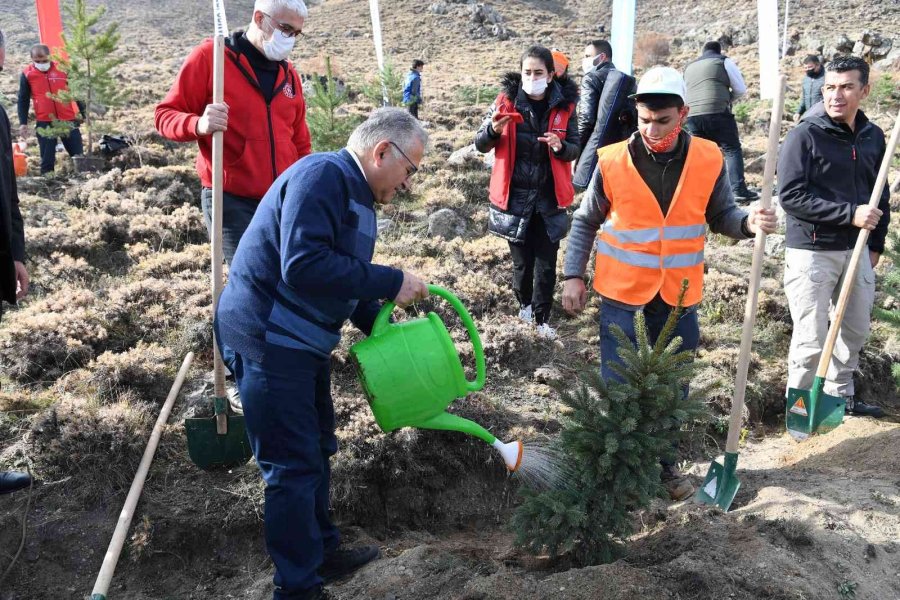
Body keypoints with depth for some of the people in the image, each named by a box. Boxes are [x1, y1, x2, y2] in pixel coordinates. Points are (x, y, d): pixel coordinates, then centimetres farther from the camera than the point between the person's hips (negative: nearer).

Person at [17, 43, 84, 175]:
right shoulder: (27, 74, 0)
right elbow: (23, 100, 5)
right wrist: (23, 123, -2)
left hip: (68, 119, 1)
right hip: (44, 122, -1)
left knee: (78, 154, 4)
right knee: (47, 158, 2)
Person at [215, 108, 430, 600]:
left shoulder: (357, 195, 13)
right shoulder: (322, 176, -20)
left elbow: (347, 281, 18)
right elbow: (303, 268, -32)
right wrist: (391, 283, -25)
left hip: (302, 342, 11)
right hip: (268, 342, -10)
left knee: (317, 451, 21)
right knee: (294, 467, -2)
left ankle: (321, 552, 39)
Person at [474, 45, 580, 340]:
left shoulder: (564, 105, -2)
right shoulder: (506, 101, -5)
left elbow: (575, 149, 5)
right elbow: (480, 144, -2)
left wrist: (560, 146, -18)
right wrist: (493, 130, -25)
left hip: (549, 197, 1)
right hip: (515, 196, 0)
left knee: (546, 263, 4)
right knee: (522, 259, 11)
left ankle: (541, 318, 18)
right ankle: (524, 304, 36)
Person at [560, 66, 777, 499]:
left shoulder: (708, 160, -5)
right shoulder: (613, 161, -10)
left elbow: (720, 216, 6)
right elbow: (585, 222, 2)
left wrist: (747, 222, -16)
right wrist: (573, 275, -2)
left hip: (679, 298, 2)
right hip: (623, 296, -2)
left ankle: (663, 465, 34)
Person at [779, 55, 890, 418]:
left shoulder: (873, 136, 7)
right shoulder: (805, 135, -11)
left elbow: (880, 195, 17)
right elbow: (791, 197, -18)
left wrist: (876, 245, 12)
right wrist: (850, 214, -21)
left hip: (856, 251, 6)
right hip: (811, 252, -6)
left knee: (856, 331, 17)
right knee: (812, 341, -2)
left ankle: (840, 395, 35)